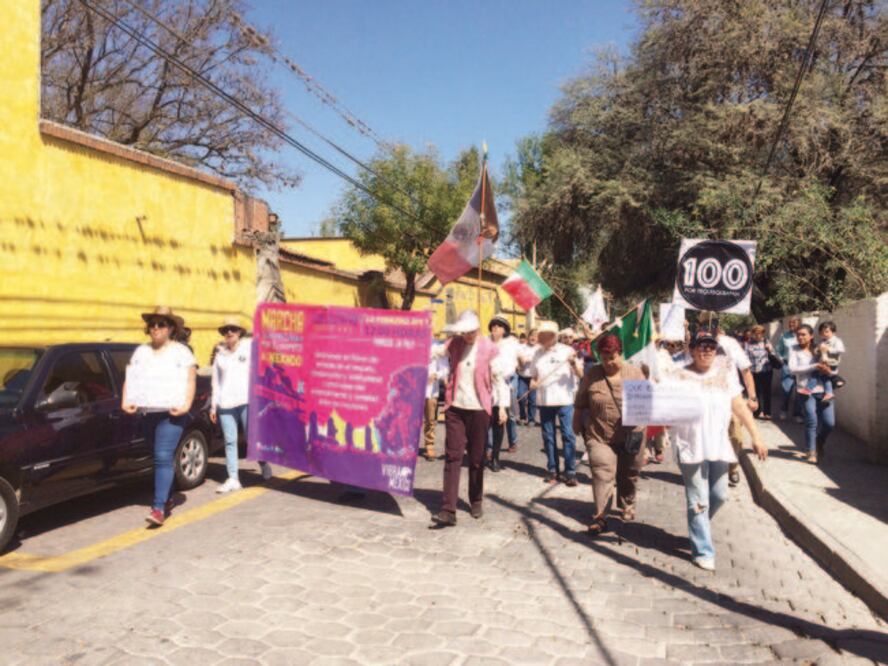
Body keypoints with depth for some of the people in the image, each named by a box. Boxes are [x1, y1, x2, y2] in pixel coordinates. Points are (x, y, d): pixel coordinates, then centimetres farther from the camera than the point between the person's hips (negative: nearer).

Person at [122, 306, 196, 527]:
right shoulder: (141, 351, 15)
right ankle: (166, 499, 28)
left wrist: (186, 405, -18)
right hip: (148, 413, 5)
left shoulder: (180, 351, 1)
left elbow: (191, 381, -5)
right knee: (159, 458, 13)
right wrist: (126, 401, -4)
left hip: (172, 413, -5)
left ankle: (159, 507, -16)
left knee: (163, 457, -14)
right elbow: (129, 379, 12)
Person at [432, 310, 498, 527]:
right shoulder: (453, 344, 4)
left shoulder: (489, 349, -4)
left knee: (476, 458, 9)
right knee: (452, 457, -3)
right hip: (455, 407, 2)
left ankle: (476, 501, 27)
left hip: (479, 409, -2)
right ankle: (448, 510, -5)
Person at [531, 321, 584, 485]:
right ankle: (552, 470, 19)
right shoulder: (538, 353, 10)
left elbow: (580, 375, -3)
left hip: (564, 399, -4)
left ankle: (570, 471, 1)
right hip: (544, 400, 4)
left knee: (568, 435, -5)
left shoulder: (566, 350, -1)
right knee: (548, 436, 8)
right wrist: (533, 383, -5)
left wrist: (573, 363, -22)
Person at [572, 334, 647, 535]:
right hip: (599, 436, -1)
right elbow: (580, 404, 7)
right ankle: (600, 517, -6)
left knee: (628, 476, 14)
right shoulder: (591, 375, -2)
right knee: (602, 474, -11)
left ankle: (627, 508, 37)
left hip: (630, 437, 1)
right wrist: (577, 423, 11)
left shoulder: (635, 373, -1)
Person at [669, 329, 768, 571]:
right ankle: (703, 551, 11)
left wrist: (756, 436, 5)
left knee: (719, 496, 13)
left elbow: (739, 406, 8)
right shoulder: (680, 377, -4)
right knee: (698, 501, 0)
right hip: (691, 447, -4)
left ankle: (698, 528, 40)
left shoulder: (726, 372, 8)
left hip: (718, 445, 4)